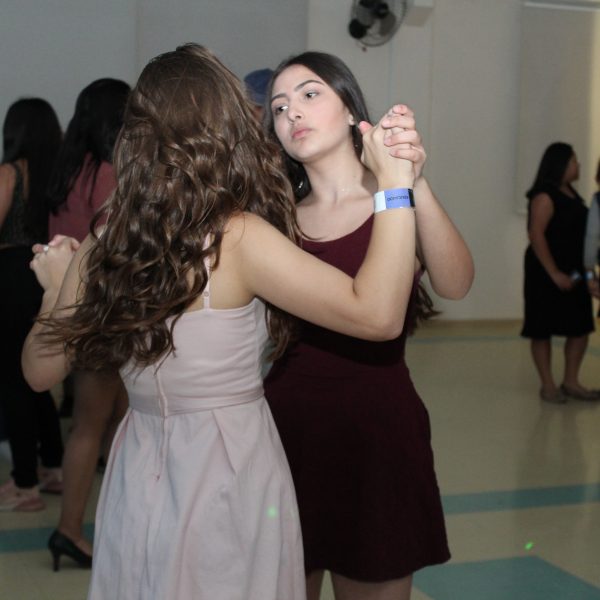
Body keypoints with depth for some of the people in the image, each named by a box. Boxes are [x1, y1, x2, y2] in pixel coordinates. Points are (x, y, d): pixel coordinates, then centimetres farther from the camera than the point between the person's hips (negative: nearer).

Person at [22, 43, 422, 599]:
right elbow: (377, 314, -25)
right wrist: (394, 186, -20)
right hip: (228, 472, -4)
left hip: (139, 477, 5)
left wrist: (55, 287, 23)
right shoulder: (238, 239, -19)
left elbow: (40, 371, 8)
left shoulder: (101, 250, -3)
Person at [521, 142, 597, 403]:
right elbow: (536, 235, -19)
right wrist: (554, 274, -21)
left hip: (573, 271, 8)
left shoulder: (570, 192, 11)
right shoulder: (545, 196, -13)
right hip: (548, 272, -8)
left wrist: (585, 269, 11)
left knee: (580, 327, 7)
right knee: (543, 329, 2)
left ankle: (570, 382, 18)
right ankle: (548, 386, 9)